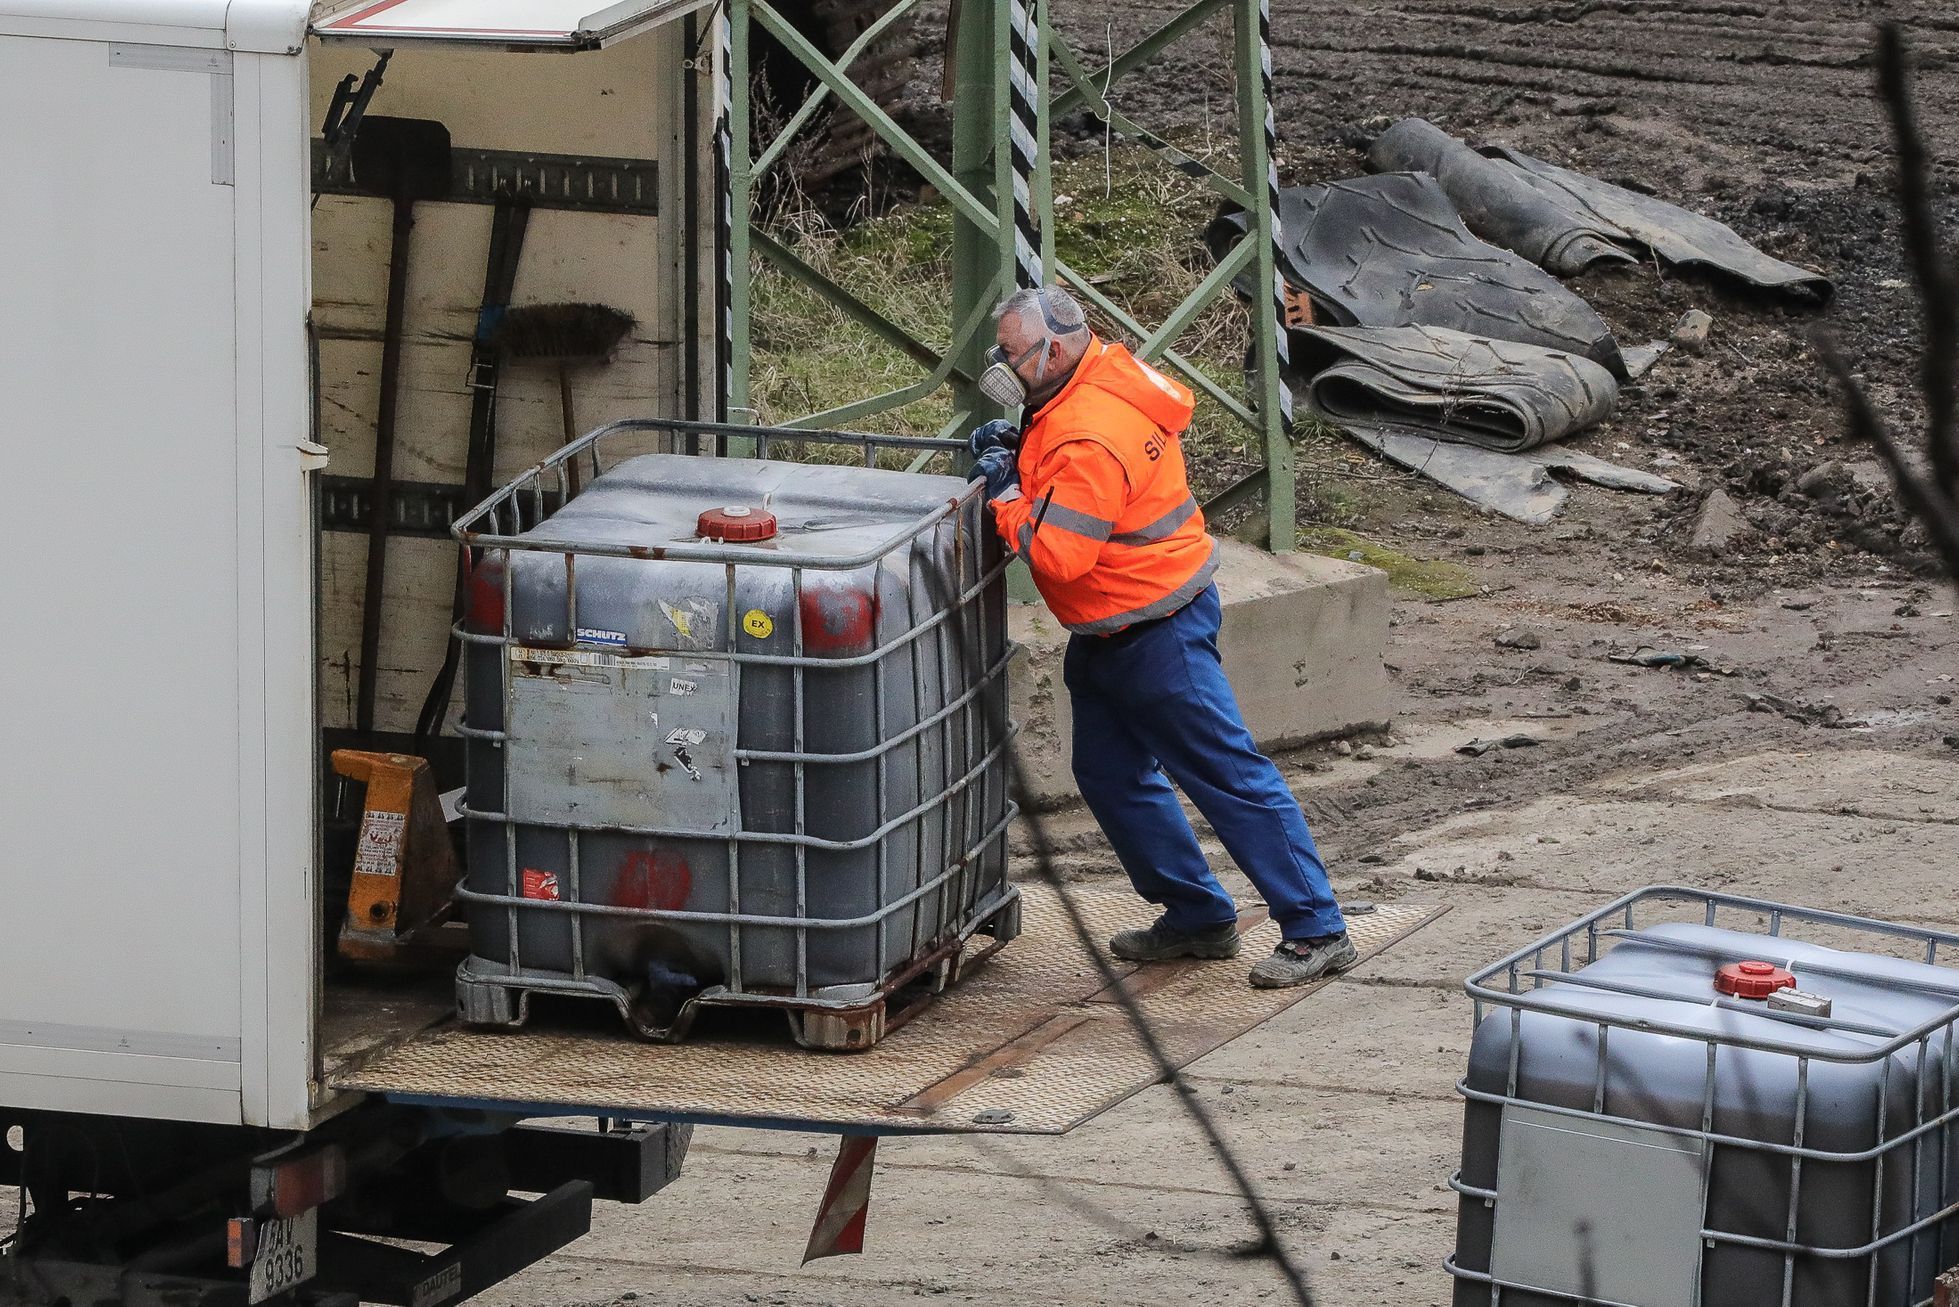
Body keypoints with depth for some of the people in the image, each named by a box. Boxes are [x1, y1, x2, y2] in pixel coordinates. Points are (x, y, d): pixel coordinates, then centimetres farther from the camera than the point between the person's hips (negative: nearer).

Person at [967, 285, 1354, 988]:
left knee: (1228, 773, -6)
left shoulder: (1089, 441, -30)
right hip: (1107, 633, 11)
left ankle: (1316, 930, -2)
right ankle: (1198, 916, 25)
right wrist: (1014, 445, 1)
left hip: (1156, 633, -11)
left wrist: (1005, 492, -17)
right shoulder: (1098, 372, 1)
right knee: (1112, 774, 16)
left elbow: (1058, 555, -31)